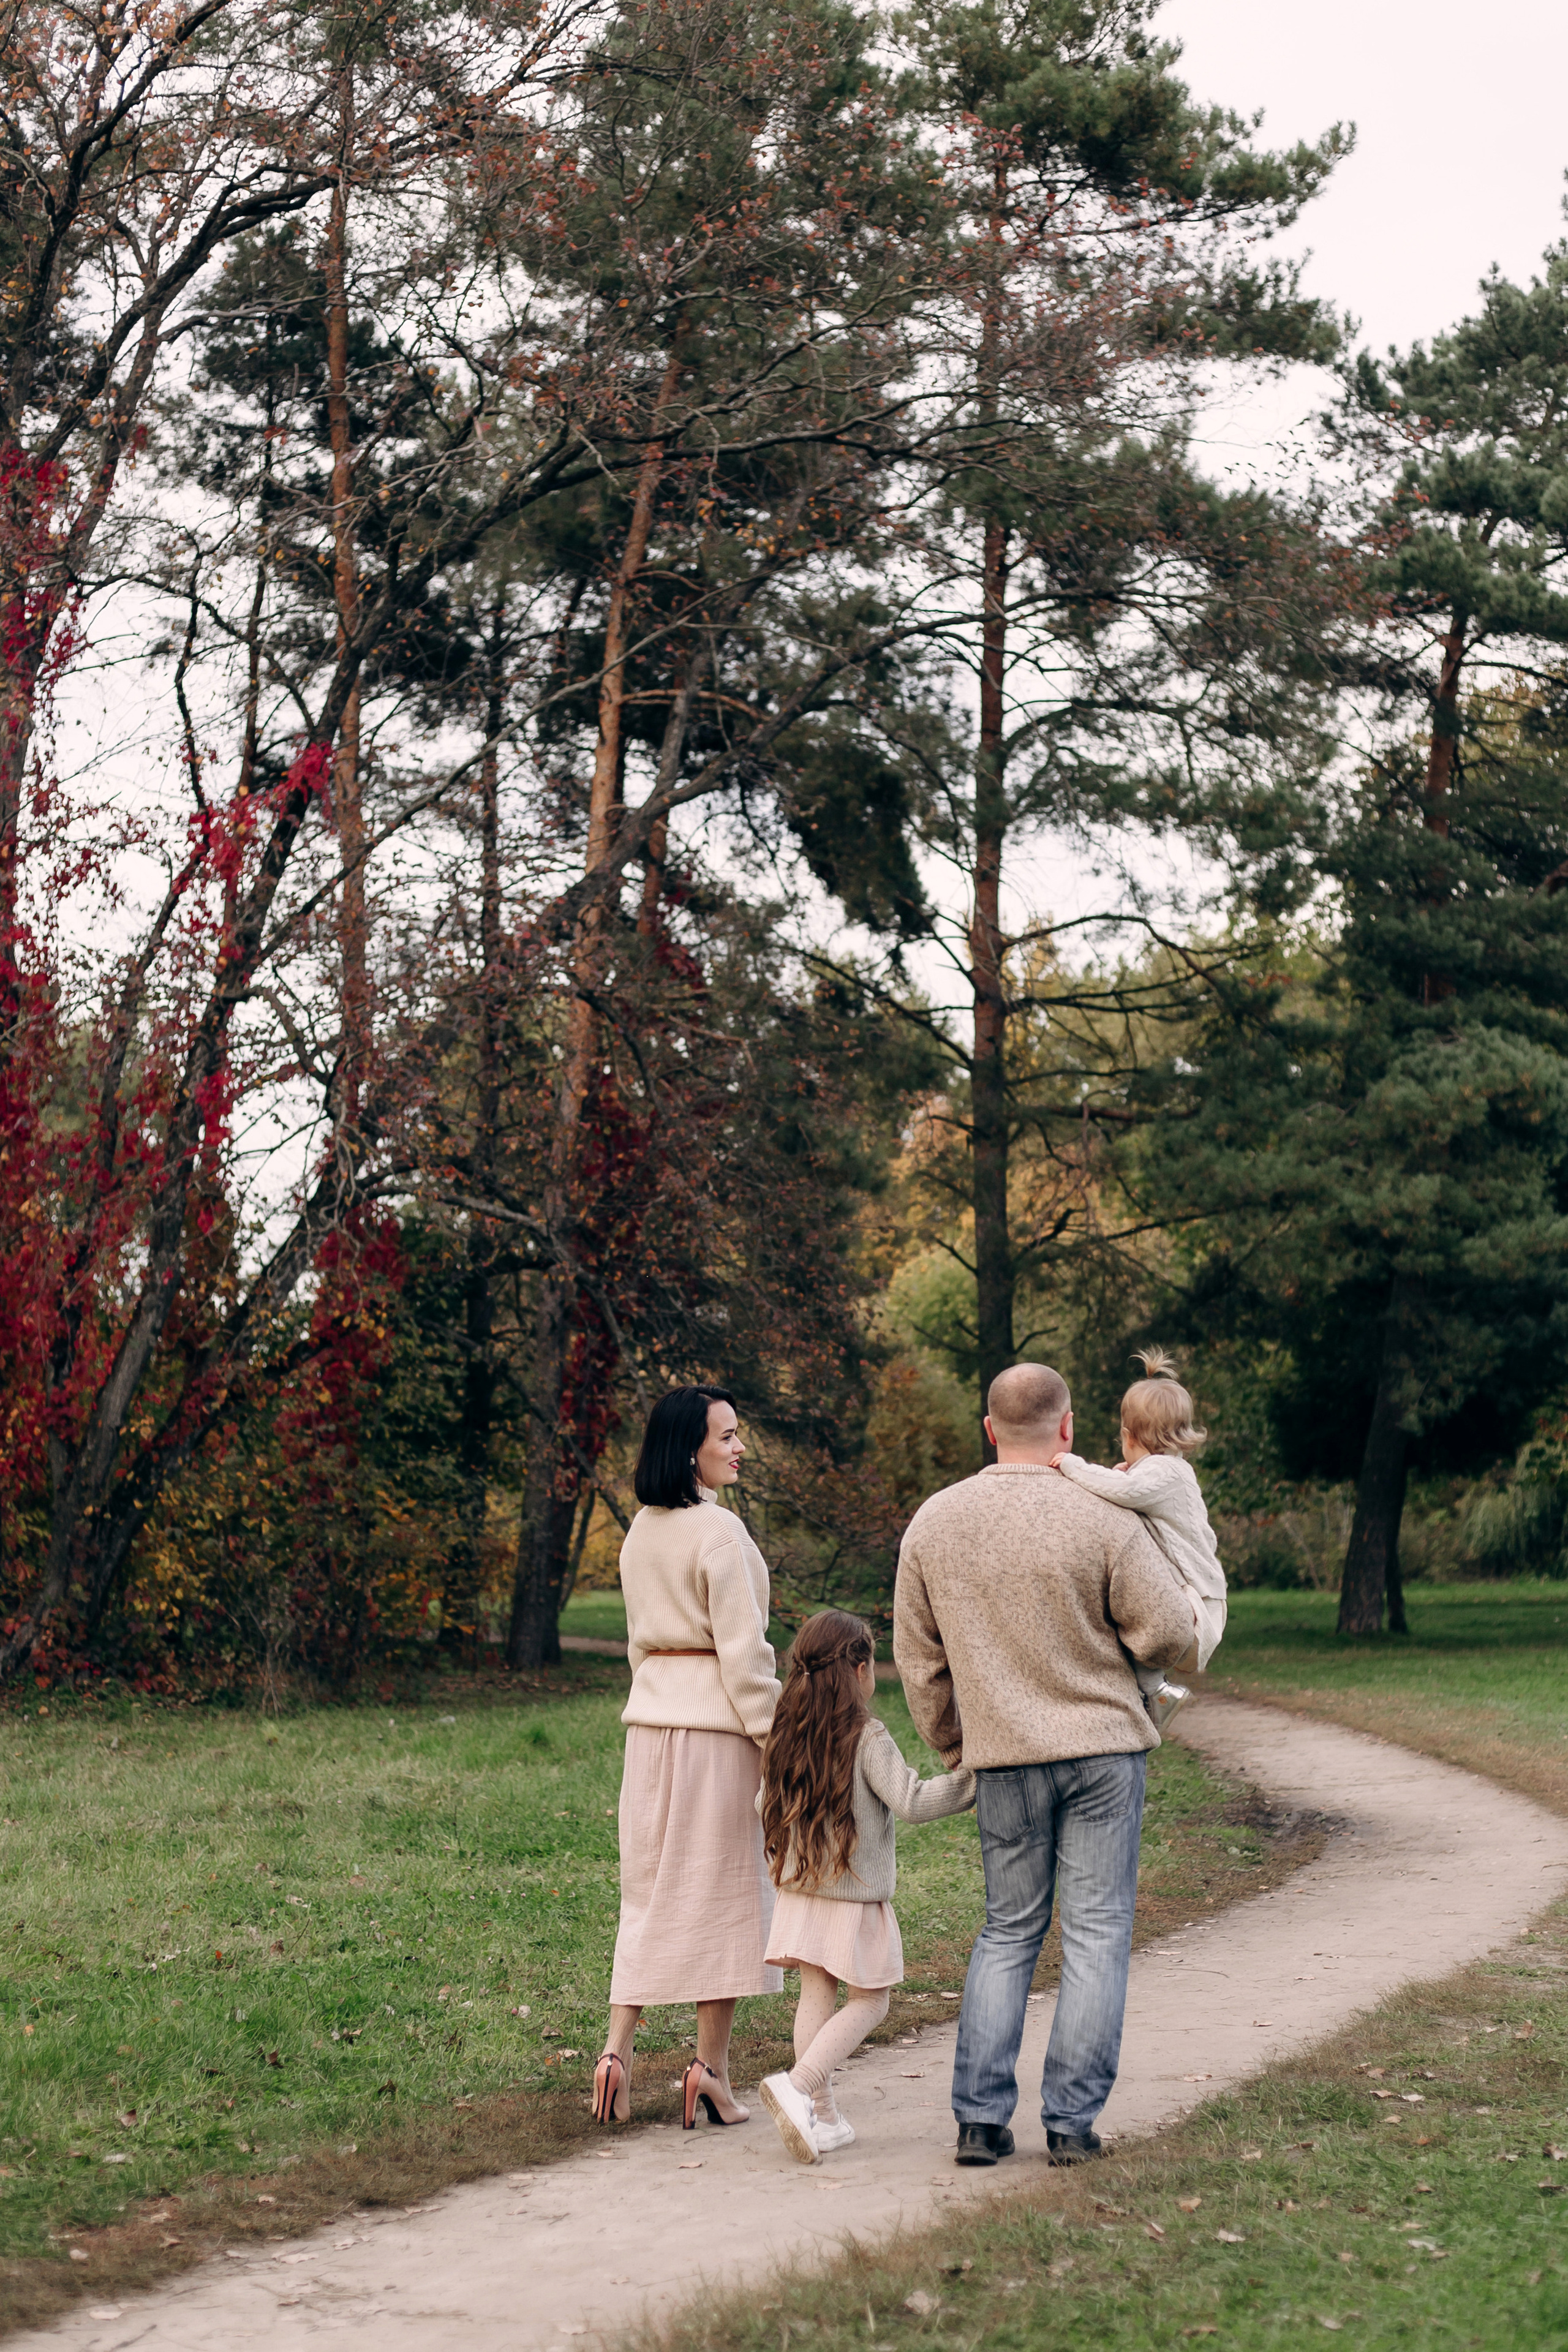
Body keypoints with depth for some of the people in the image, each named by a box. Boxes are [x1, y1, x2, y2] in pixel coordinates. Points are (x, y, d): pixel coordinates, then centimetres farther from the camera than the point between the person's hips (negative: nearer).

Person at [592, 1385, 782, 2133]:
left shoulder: (642, 1531, 11)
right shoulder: (718, 1532, -13)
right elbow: (743, 1651, -15)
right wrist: (775, 1738, -11)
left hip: (650, 1714, 7)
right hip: (717, 1720, -7)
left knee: (650, 1887, 12)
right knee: (721, 1886, 2)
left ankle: (618, 2047, 4)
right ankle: (711, 2065, 6)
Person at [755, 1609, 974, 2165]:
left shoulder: (787, 1737, 3)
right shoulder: (867, 1738, -15)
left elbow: (766, 1805, 13)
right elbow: (910, 1802, -20)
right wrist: (973, 1780, -10)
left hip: (800, 1891, 6)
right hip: (856, 1896, -6)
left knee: (817, 1995, 11)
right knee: (868, 2003, 4)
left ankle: (822, 2115, 11)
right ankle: (796, 2086, -12)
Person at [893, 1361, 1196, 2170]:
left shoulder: (933, 1524, 1)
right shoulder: (1104, 1520, -12)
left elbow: (918, 1659, 8)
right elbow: (1167, 1634, -9)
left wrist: (951, 1748, 21)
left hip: (1004, 1757, 3)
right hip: (1103, 1746, -3)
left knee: (1007, 1932, 13)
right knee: (1095, 1933, 4)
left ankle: (980, 2116, 6)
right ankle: (1071, 2120, 4)